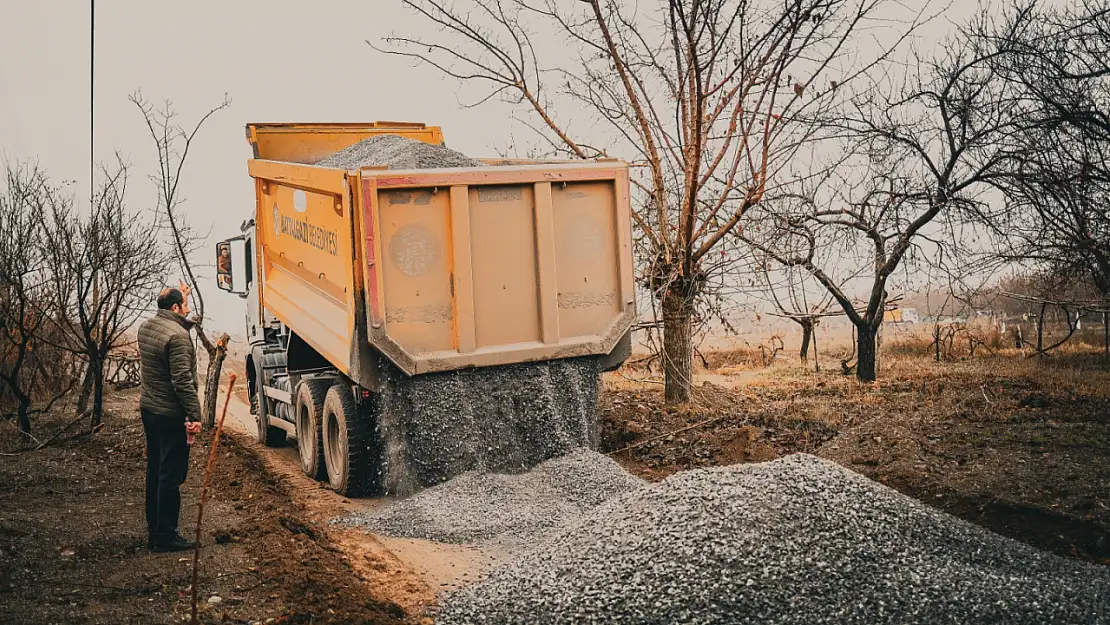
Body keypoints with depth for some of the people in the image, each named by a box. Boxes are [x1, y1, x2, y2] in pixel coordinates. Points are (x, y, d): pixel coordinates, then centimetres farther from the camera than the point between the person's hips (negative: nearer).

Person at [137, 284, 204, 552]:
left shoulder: (146, 327, 7)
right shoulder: (177, 336, -20)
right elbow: (182, 381, -23)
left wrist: (180, 296, 26)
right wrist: (195, 415, -20)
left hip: (148, 409, 9)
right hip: (171, 415, -9)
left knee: (154, 471, 17)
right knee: (171, 476, -2)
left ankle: (153, 530, 25)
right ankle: (166, 537, 3)